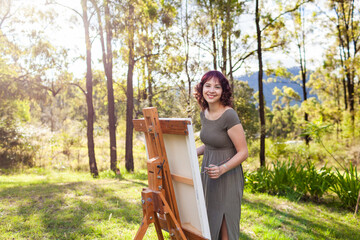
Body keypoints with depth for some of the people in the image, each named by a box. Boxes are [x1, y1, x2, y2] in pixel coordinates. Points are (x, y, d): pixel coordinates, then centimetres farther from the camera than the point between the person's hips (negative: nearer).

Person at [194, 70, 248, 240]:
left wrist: (222, 169, -30)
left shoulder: (229, 116, -19)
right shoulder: (204, 113, 5)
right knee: (208, 224, 16)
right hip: (207, 175, 7)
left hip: (227, 178, -7)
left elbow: (243, 152, -17)